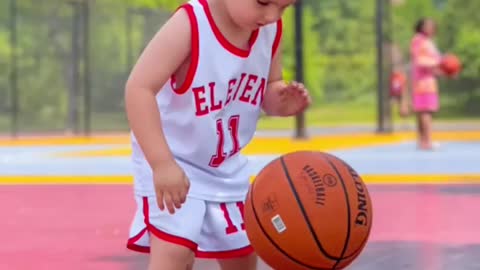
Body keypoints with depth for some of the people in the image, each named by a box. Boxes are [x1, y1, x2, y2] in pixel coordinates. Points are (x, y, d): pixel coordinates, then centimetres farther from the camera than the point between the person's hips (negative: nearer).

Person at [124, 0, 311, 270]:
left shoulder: (272, 31, -9)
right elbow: (139, 89, -35)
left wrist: (281, 101, -19)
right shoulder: (190, 24, -29)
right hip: (172, 163, -7)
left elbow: (270, 87, 7)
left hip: (227, 169, 7)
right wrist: (162, 164, -42)